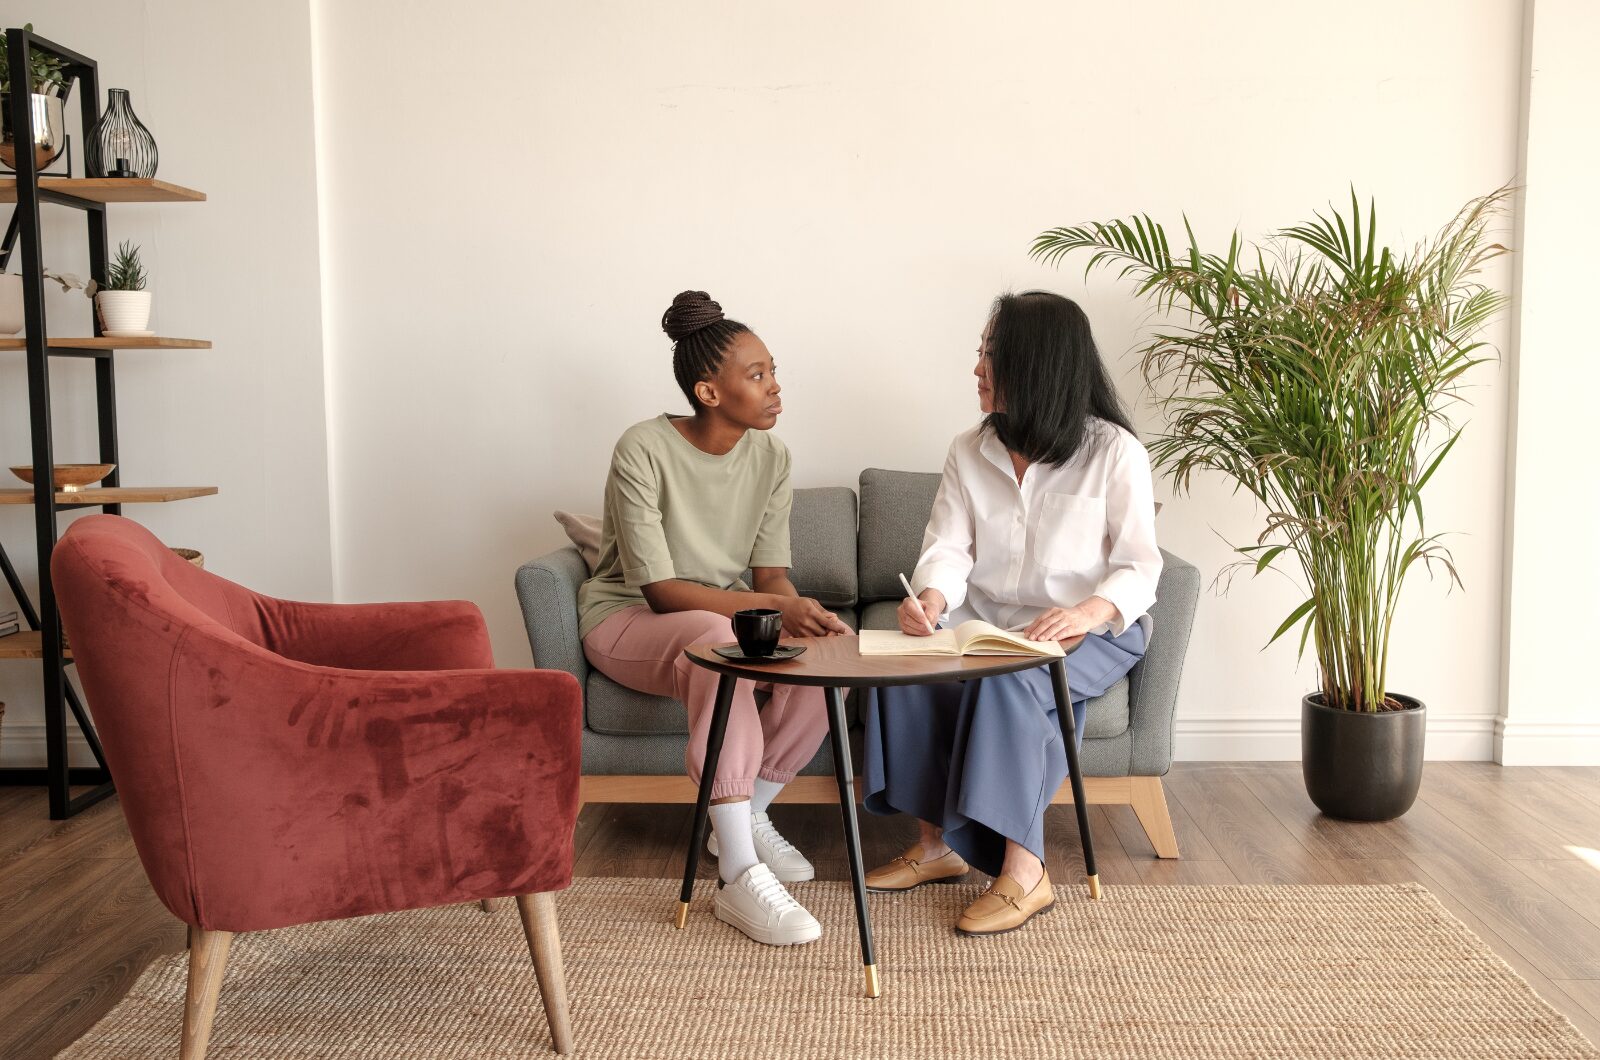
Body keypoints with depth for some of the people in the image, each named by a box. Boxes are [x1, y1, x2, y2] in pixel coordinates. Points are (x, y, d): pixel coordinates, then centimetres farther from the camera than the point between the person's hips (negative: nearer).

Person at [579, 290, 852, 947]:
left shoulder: (769, 458, -2)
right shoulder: (644, 450, -20)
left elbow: (770, 574, -3)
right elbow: (660, 589, -24)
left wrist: (804, 614, -27)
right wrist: (774, 607, -34)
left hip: (728, 617, 6)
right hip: (626, 621, -5)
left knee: (828, 651, -24)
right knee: (717, 637, -39)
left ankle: (748, 816, -4)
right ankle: (739, 877, -38)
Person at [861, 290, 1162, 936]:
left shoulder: (1114, 452, -6)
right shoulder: (970, 451, 7)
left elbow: (1138, 567, -10)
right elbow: (949, 549, -2)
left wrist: (1089, 611, -32)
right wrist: (930, 599, -26)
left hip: (1091, 632, -4)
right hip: (986, 623, 4)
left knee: (1007, 681, -36)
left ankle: (1024, 873, -29)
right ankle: (937, 845, -12)